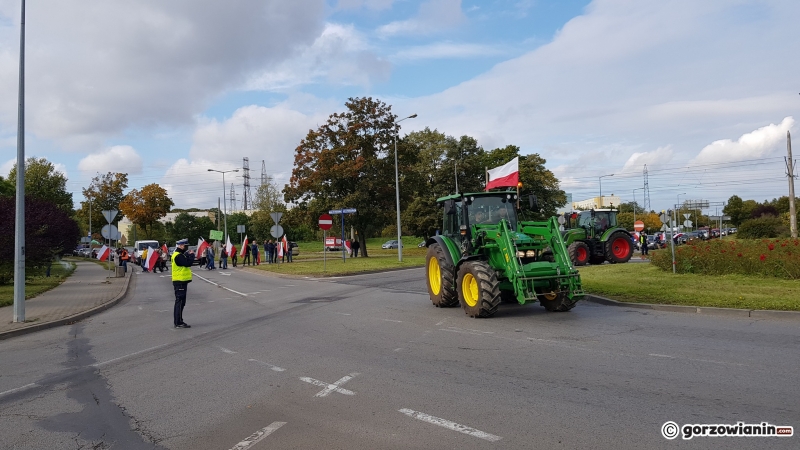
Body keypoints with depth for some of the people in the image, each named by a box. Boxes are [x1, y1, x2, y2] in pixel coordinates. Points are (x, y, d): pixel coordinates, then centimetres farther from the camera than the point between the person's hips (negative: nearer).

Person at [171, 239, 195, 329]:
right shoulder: (178, 256, -17)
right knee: (180, 302, -8)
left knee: (181, 302, 16)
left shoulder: (180, 255, 17)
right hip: (180, 281, -11)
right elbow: (188, 263, -26)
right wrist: (191, 255, -11)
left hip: (181, 281, 11)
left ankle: (178, 321, 23)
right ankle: (178, 323, -5)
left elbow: (187, 262, 15)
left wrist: (189, 255, 2)